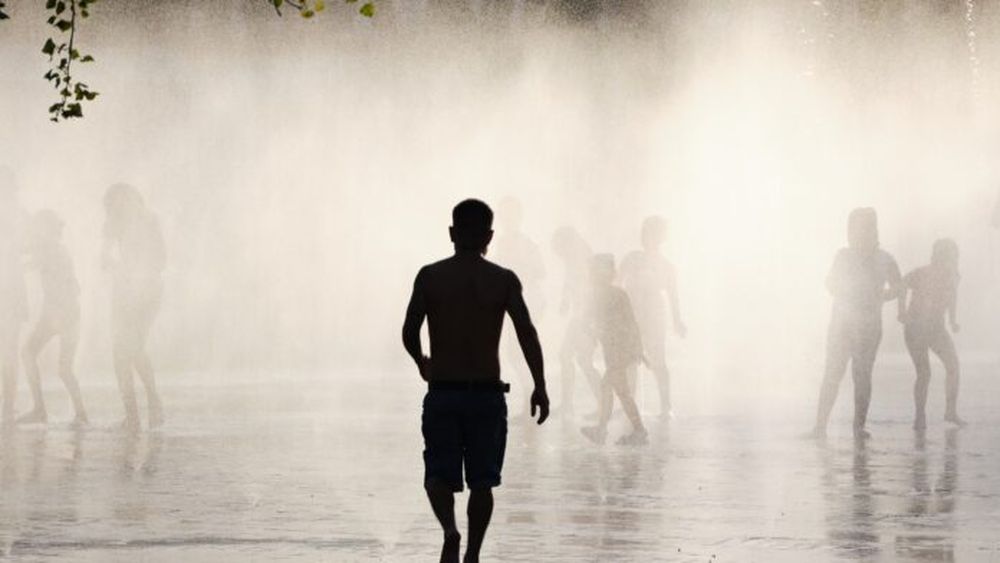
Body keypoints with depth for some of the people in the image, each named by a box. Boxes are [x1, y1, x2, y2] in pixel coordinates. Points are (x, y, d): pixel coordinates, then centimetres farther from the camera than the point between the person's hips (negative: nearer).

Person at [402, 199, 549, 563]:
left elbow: (409, 333, -6)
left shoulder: (430, 276, -1)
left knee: (439, 474, 6)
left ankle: (450, 529, -22)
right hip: (487, 393, 0)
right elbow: (526, 331, -12)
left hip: (441, 394, 0)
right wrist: (540, 386, -11)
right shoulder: (504, 280, -2)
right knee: (482, 480, 13)